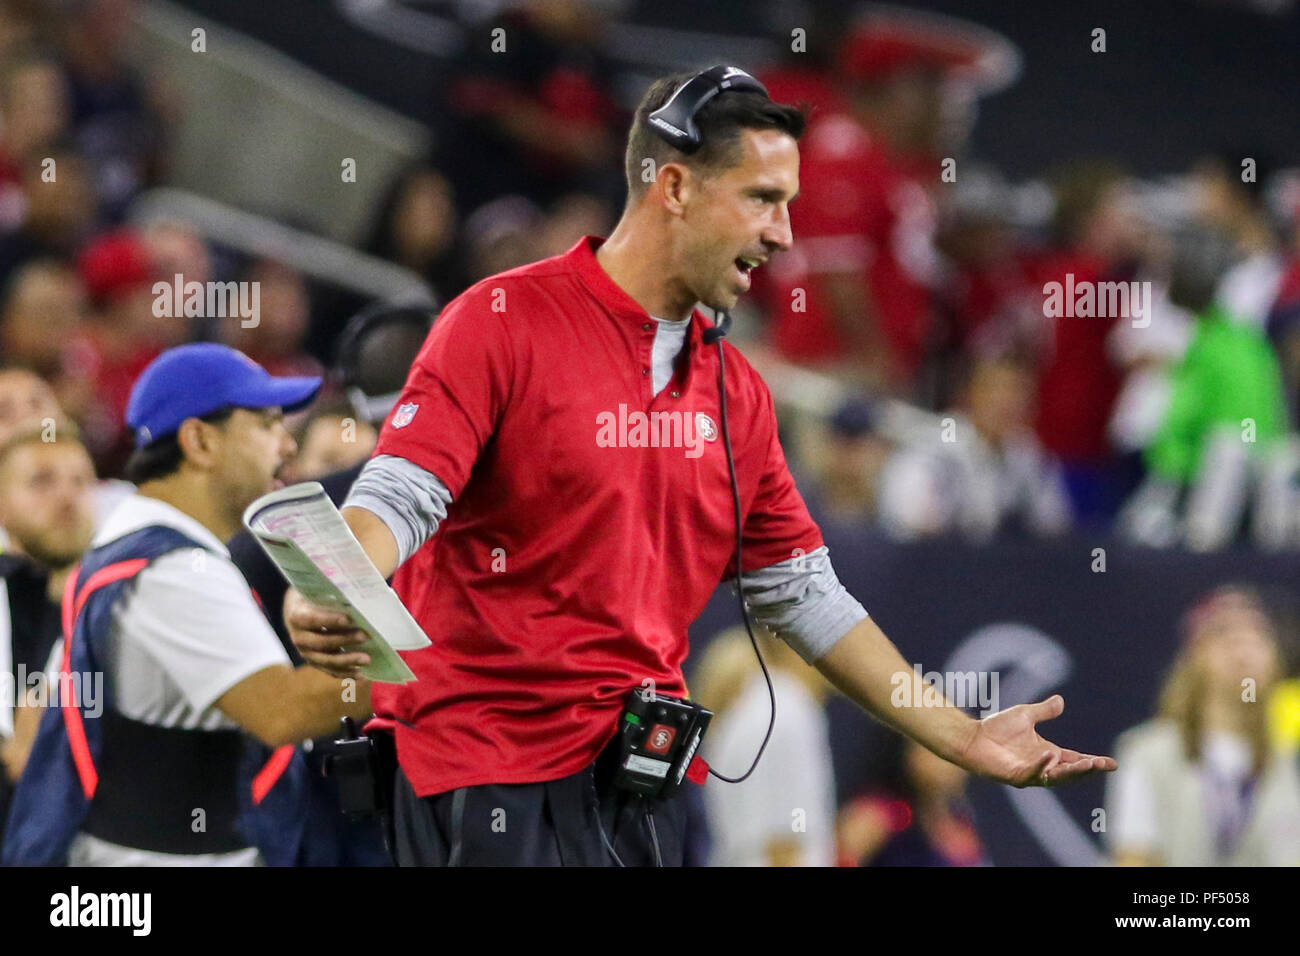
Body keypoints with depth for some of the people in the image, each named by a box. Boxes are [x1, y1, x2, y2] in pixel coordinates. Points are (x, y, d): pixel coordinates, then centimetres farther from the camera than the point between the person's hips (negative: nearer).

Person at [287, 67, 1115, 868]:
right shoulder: (504, 322, -7)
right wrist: (327, 599, -36)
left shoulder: (736, 391, 12)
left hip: (642, 775, 6)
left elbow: (801, 594, 17)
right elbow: (398, 495, -15)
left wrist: (964, 741, 15)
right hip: (486, 774, -6)